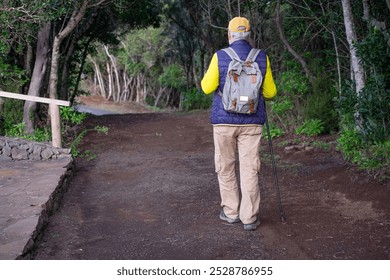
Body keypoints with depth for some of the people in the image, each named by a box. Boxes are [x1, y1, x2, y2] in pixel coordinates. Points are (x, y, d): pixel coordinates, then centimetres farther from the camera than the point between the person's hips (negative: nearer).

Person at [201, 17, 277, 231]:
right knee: (250, 169, 3)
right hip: (251, 121, 1)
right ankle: (249, 218, 3)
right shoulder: (261, 58, -1)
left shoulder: (220, 57, -7)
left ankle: (230, 212, 19)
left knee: (225, 167, 13)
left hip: (224, 120, -1)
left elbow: (207, 87, -4)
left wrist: (209, 76, 18)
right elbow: (270, 92, 5)